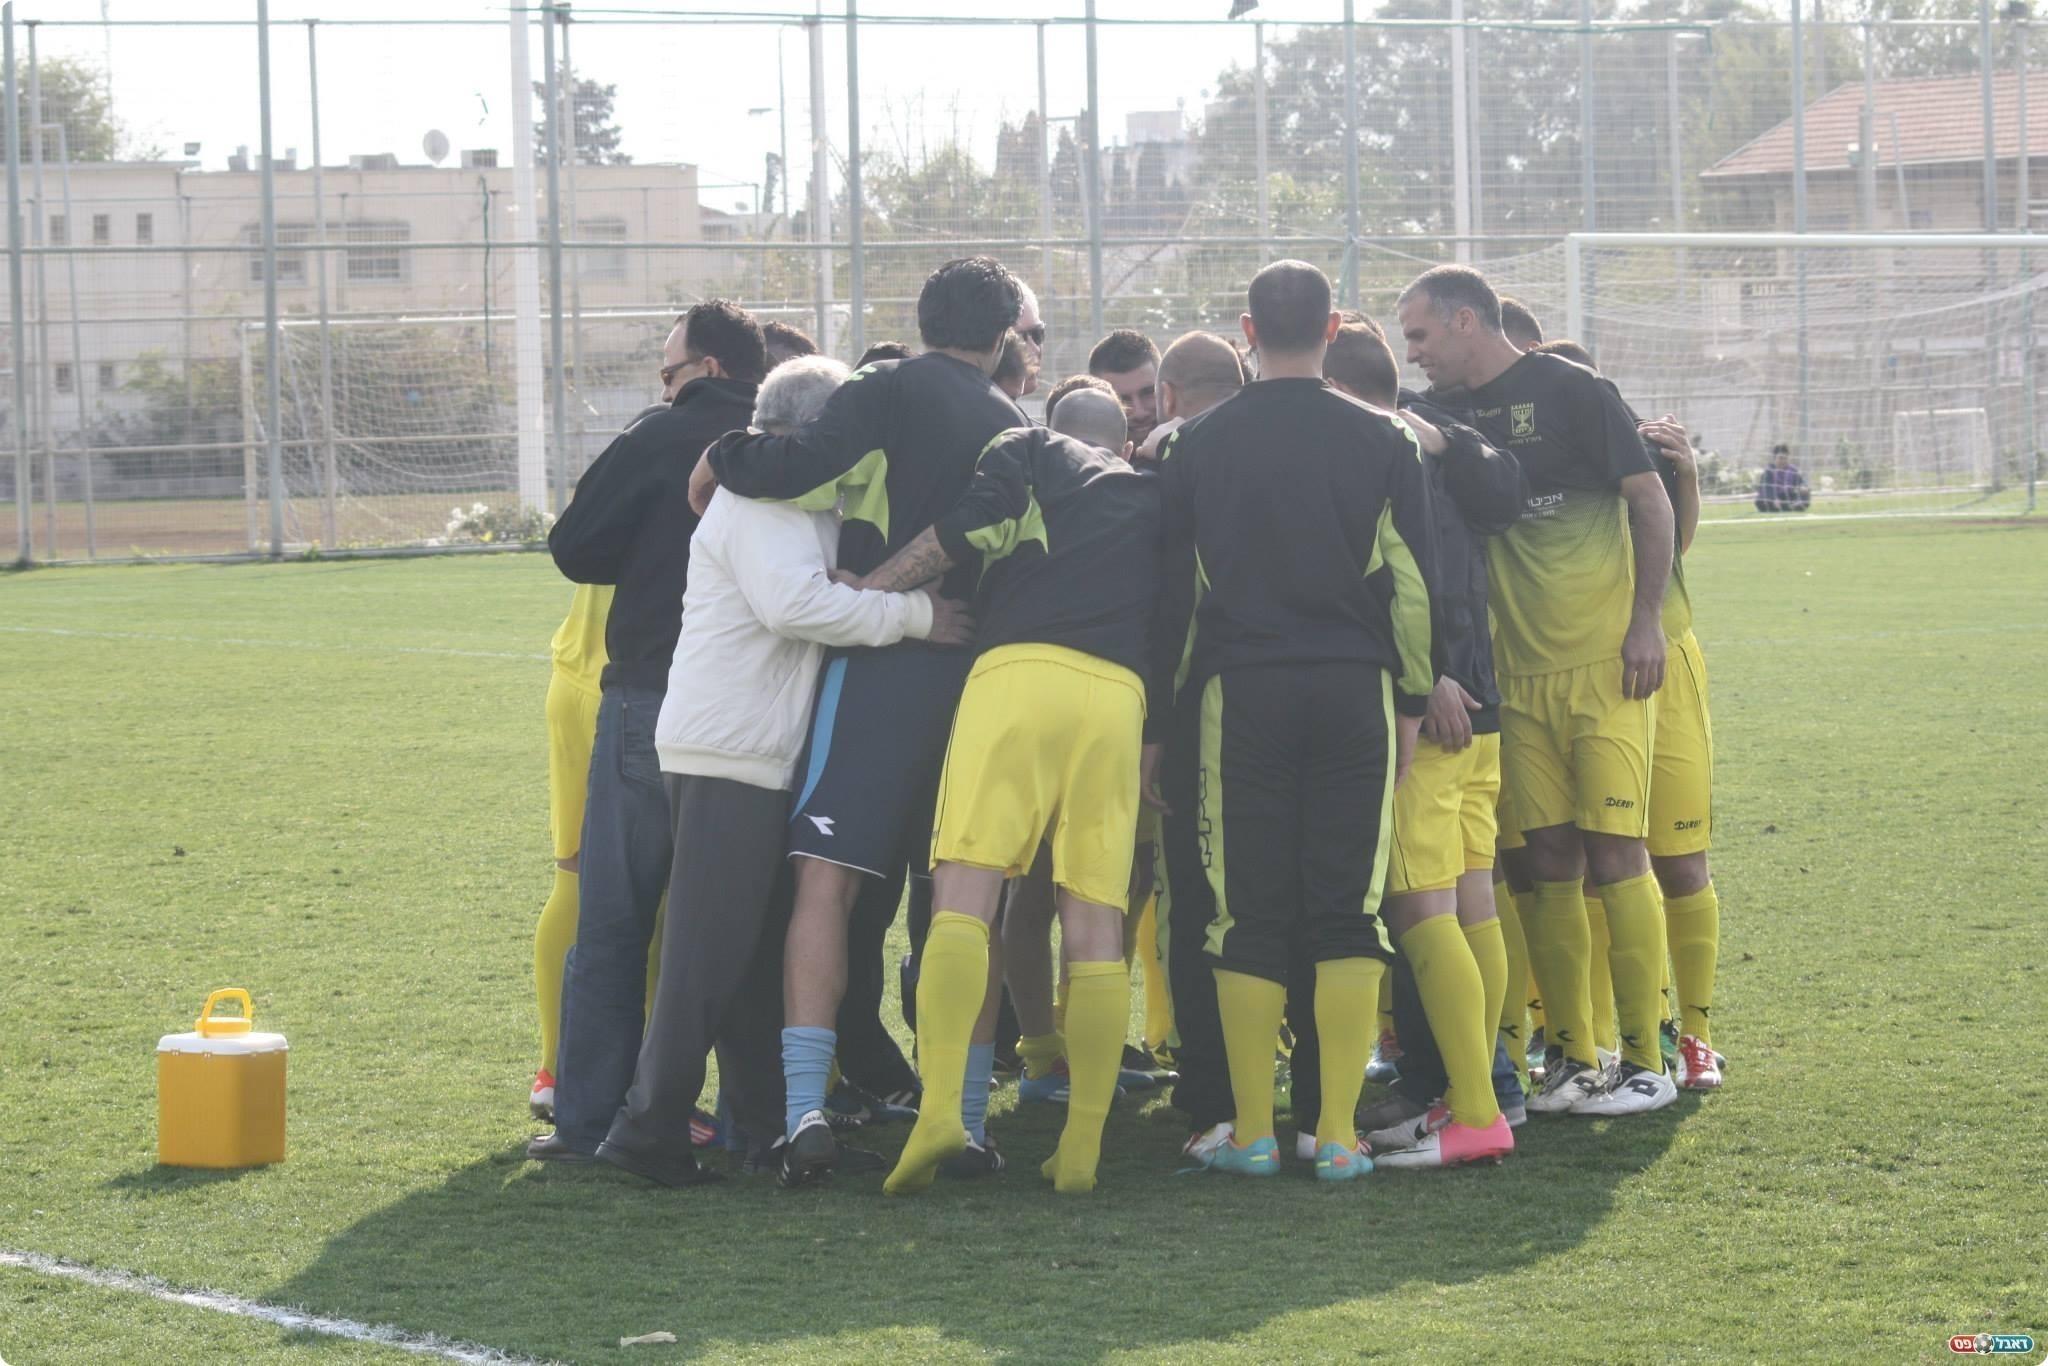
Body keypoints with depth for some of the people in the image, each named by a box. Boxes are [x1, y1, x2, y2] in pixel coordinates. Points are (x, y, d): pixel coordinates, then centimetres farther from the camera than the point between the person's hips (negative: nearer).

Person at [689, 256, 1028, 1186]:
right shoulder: (1013, 427, 15)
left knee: (826, 880, -9)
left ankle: (803, 1104, -21)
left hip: (881, 663, -5)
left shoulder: (894, 388, -2)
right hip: (980, 667, 5)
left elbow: (804, 462, -16)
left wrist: (719, 461, -1)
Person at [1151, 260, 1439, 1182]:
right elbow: (1412, 586, 3)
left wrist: (1154, 724, 11)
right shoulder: (1380, 441, 3)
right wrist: (1413, 704, 12)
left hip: (1238, 693, 0)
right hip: (1354, 692, 0)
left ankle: (1251, 1131, 4)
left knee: (1247, 916, 4)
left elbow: (1170, 591, 6)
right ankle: (1337, 1133, -2)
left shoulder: (1197, 445, 3)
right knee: (1349, 914, 2)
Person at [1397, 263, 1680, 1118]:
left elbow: (1651, 500, -5)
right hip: (1518, 675, 6)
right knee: (1550, 866, 5)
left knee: (1614, 854, -7)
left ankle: (1645, 1063, -1)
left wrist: (1646, 621, -10)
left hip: (1604, 664, -6)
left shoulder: (1570, 392, -6)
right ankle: (1572, 1061, 11)